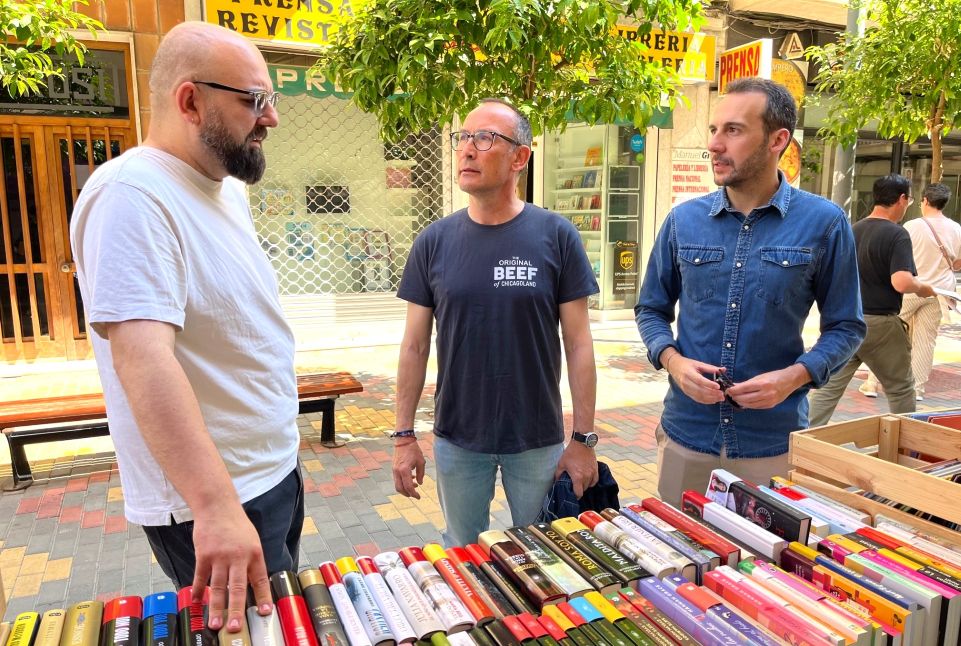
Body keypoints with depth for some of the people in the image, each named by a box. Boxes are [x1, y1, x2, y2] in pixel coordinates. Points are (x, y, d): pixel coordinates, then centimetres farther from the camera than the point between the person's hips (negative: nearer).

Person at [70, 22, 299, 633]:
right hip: (213, 500, -9)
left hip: (275, 470, 9)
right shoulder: (132, 195, -22)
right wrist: (216, 507, -38)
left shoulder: (228, 188, 7)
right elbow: (142, 357, -32)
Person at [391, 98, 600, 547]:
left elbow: (578, 345, -5)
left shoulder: (556, 236, -8)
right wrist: (404, 435, 0)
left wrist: (584, 438, -5)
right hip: (456, 439, 2)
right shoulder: (435, 241, -3)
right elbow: (415, 347, 1)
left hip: (538, 439, -1)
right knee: (462, 556, 19)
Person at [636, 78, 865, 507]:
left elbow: (845, 326, 2)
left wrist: (794, 376, -16)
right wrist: (672, 360, -11)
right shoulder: (684, 220, 0)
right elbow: (651, 310, 9)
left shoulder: (823, 223, -5)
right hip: (686, 432, 2)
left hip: (774, 441, -1)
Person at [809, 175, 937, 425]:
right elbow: (901, 283, -24)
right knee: (901, 388, 16)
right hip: (879, 324, -5)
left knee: (828, 387, 6)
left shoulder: (853, 230, 6)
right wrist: (923, 288, -5)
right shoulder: (897, 235, -14)